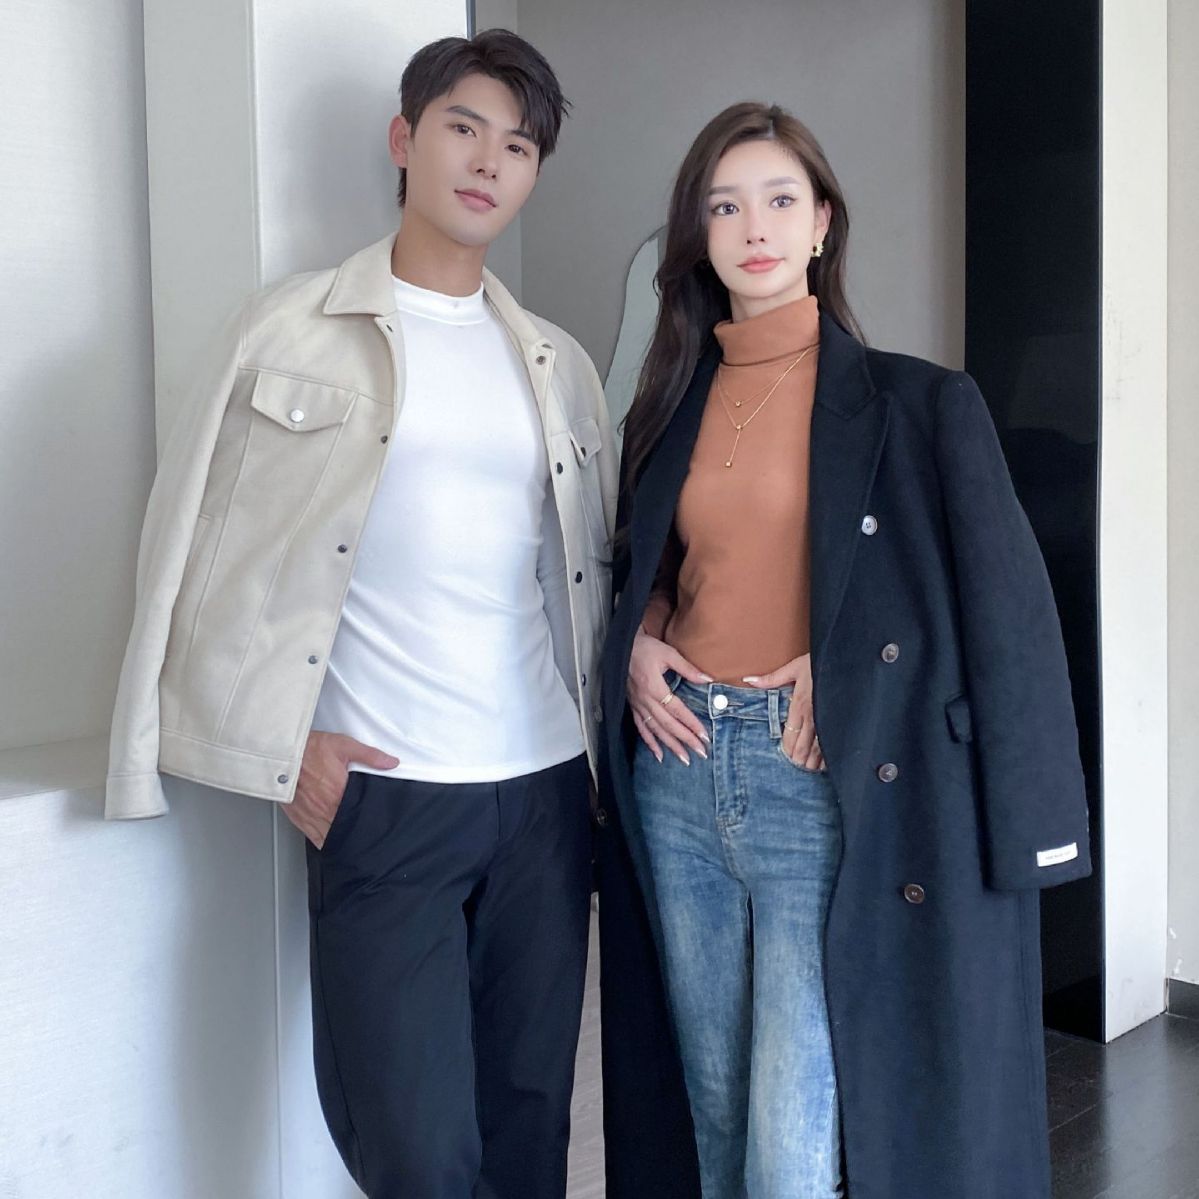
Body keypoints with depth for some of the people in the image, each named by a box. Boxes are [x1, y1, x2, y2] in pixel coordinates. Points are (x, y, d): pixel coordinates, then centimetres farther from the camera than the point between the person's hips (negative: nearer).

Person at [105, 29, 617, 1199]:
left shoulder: (555, 363, 13)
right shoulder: (293, 331, 1)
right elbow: (205, 547, -1)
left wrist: (604, 722, 7)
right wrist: (280, 746, -6)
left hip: (546, 785, 4)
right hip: (378, 796, -4)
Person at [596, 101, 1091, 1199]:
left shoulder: (919, 404, -3)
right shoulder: (671, 407, 11)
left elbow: (1007, 621, -6)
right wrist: (639, 647, 3)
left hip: (822, 788, -4)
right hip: (679, 777, 5)